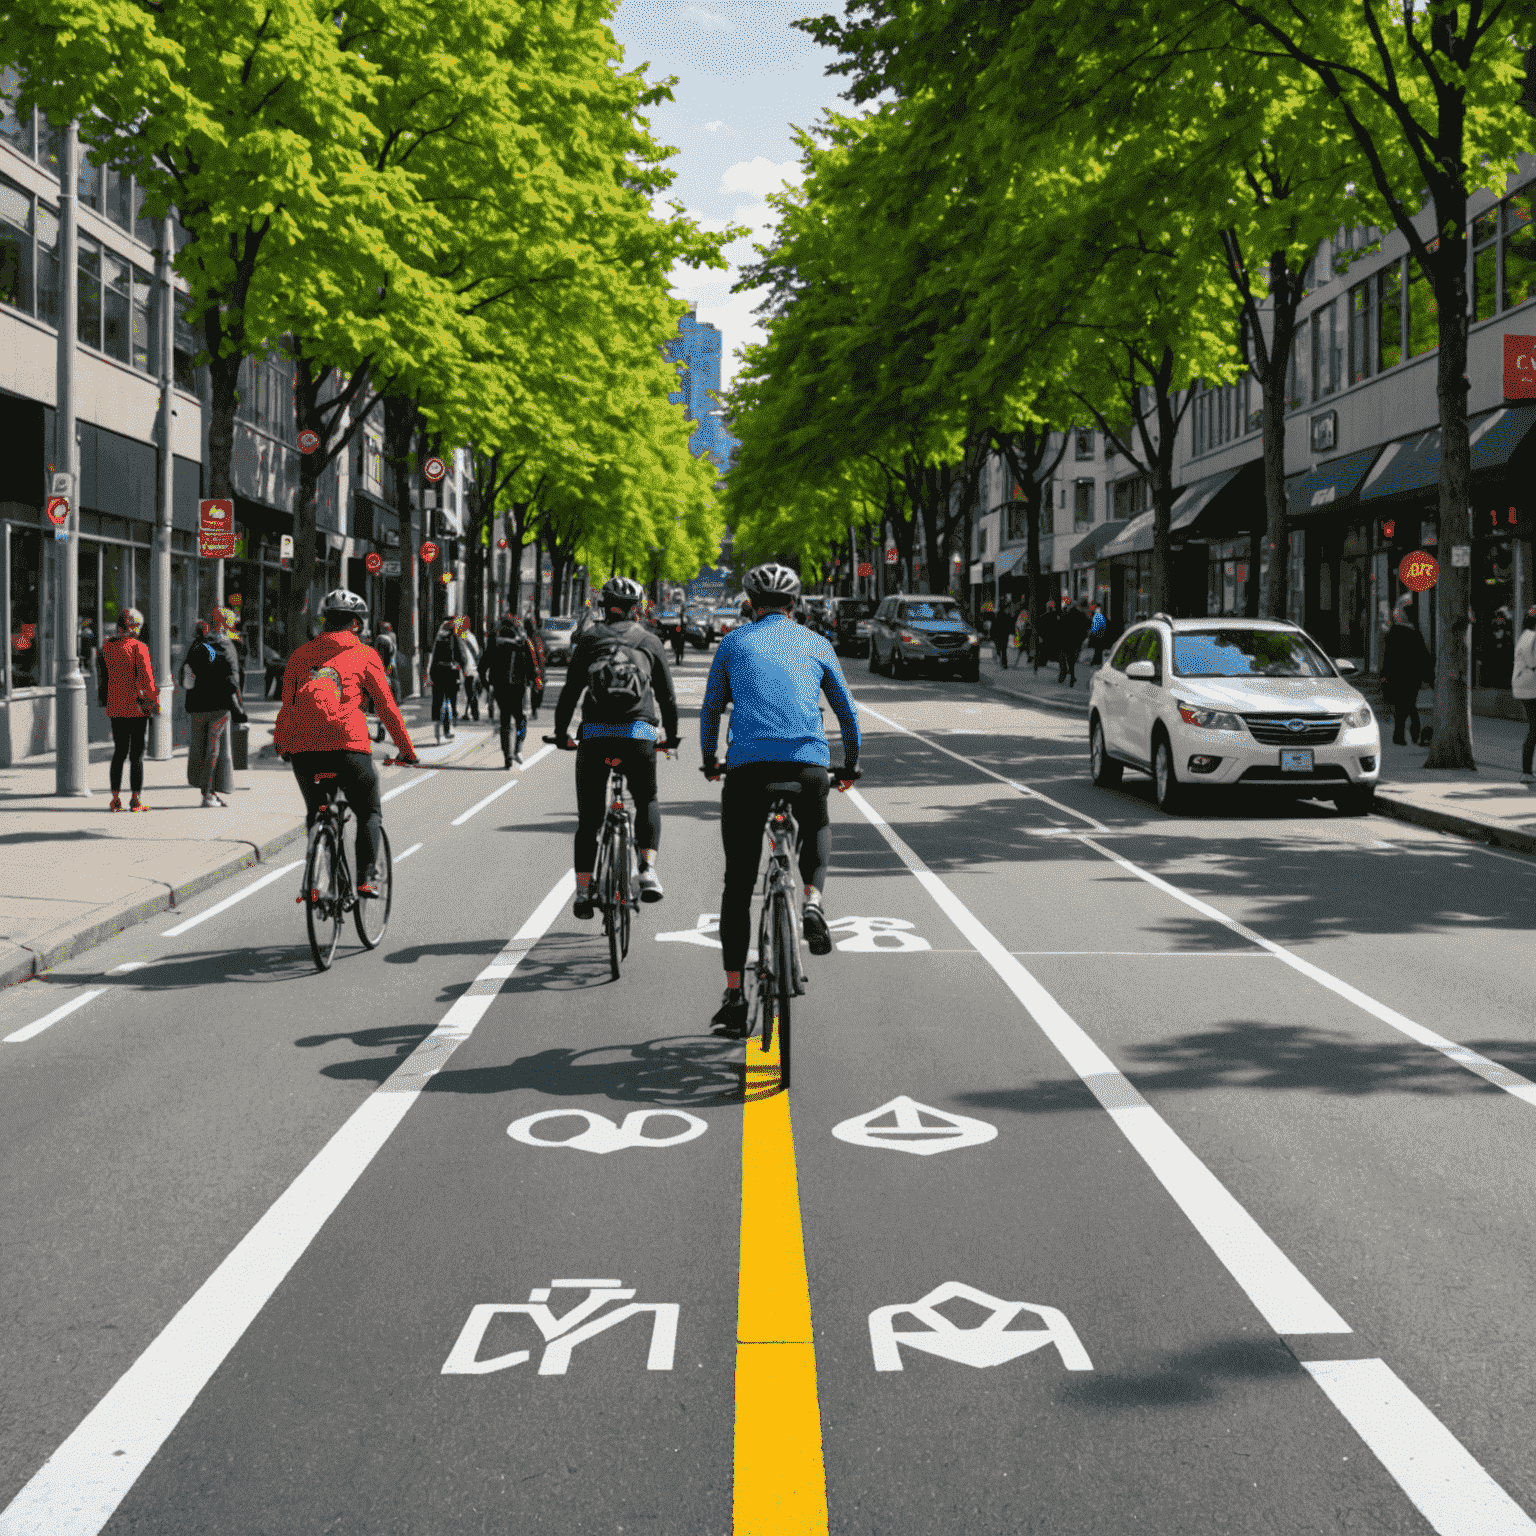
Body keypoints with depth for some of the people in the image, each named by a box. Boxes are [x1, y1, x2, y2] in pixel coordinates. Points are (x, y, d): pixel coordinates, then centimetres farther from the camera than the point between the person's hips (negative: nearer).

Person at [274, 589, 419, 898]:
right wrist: (407, 751, 17)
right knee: (369, 811, 15)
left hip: (302, 750, 3)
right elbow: (386, 707, 9)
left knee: (315, 814, 22)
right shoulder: (364, 654, 9)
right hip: (348, 746, -3)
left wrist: (280, 746, 28)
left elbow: (286, 707, 15)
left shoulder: (301, 655, 17)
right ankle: (365, 878, 0)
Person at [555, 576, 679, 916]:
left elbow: (569, 693, 7)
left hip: (595, 735, 0)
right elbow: (667, 696, 16)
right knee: (647, 801, 22)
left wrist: (561, 733, 19)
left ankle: (582, 891, 4)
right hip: (639, 734, 0)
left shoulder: (589, 640, 11)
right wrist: (670, 735, 30)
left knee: (589, 817, 8)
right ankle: (648, 870, 4)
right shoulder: (649, 642, 12)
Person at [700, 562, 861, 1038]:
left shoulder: (734, 643, 17)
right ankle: (812, 902, 5)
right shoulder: (816, 644, 18)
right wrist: (850, 765, 40)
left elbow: (711, 709, 25)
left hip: (747, 766, -1)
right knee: (817, 830, 34)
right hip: (809, 763, 1)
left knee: (738, 883, 8)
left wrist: (709, 761, 42)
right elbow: (847, 711, 25)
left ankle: (734, 995, 2)